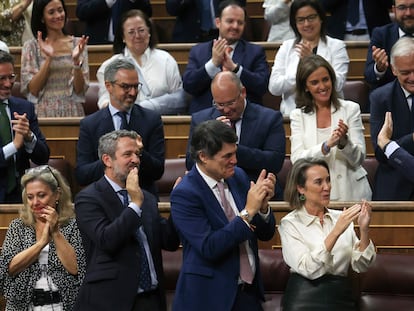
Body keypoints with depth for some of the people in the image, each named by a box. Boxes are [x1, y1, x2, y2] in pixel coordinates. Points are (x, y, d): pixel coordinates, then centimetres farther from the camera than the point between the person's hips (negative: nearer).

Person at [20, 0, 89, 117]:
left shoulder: (77, 44, 5)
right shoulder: (31, 47, 4)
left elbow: (80, 89, 1)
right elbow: (32, 90, -3)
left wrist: (76, 60, -13)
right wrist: (48, 59, -13)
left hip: (72, 112, 1)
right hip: (43, 112, -1)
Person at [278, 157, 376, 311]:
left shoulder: (341, 218, 11)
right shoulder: (289, 223, 1)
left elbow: (360, 266, 4)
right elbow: (309, 269, -13)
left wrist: (364, 230, -9)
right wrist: (336, 232, -18)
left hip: (342, 298, 3)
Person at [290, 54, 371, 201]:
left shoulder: (351, 109, 7)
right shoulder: (298, 116, 9)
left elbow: (358, 159, 3)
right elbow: (296, 160, -3)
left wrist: (344, 142, -16)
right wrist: (326, 146, -18)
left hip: (351, 191, 0)